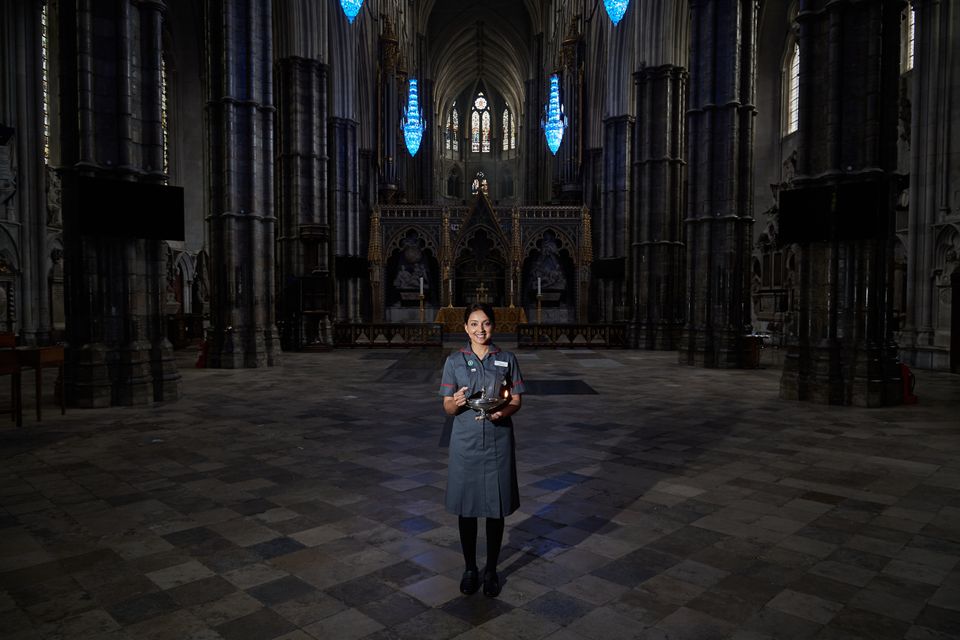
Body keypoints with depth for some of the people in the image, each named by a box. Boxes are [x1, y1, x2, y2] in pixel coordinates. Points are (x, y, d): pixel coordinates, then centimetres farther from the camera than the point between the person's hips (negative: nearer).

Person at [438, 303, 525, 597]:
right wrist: (457, 402, -24)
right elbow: (447, 408, 0)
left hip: (498, 441, 0)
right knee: (466, 507, 8)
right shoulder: (455, 361, 0)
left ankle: (491, 570, 26)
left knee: (496, 508, 8)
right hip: (465, 441, 0)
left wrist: (502, 412, -20)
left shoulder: (507, 360, 1)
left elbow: (516, 401, 2)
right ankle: (470, 568, 28)